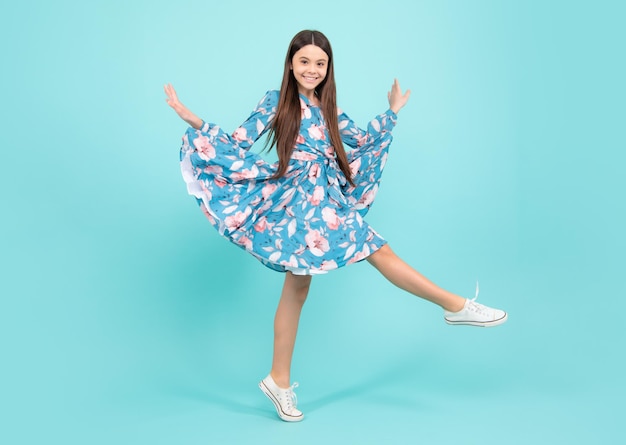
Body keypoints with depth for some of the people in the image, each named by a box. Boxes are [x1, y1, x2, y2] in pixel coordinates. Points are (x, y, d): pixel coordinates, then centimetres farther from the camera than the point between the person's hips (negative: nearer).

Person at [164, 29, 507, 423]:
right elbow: (237, 145, -4)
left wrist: (394, 111, 30)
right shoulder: (275, 102, -1)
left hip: (330, 201, 6)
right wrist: (193, 121, -14)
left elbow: (361, 140, 28)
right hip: (295, 202, -6)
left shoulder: (329, 108, 14)